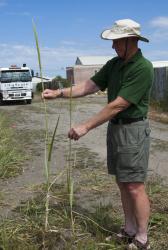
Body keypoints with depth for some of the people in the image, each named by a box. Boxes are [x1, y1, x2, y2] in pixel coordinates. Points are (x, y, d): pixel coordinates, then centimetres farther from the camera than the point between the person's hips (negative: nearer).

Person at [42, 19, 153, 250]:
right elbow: (89, 86, 6)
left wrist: (86, 126, -22)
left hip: (133, 130, -8)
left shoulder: (143, 68, -19)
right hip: (114, 127, 8)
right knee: (122, 183, 13)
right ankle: (129, 231, 26)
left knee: (135, 187, -3)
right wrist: (59, 93, -6)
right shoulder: (114, 64, 7)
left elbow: (118, 105, -24)